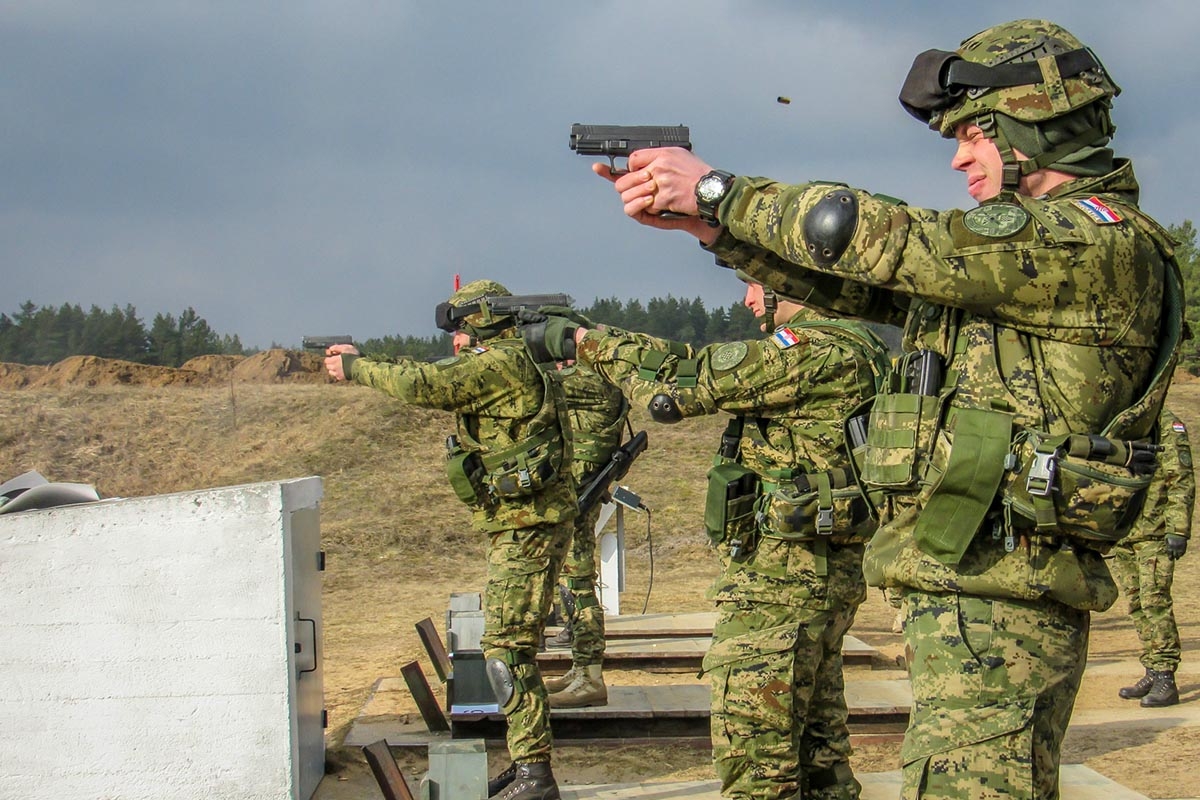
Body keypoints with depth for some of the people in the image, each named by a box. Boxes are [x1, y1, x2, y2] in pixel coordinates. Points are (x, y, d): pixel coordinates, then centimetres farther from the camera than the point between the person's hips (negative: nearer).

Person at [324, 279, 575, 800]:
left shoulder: (500, 364, -14)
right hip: (519, 527, 11)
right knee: (508, 645, 14)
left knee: (506, 648, -11)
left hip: (527, 528, -11)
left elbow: (423, 385, -18)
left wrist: (356, 369, -5)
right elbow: (438, 384, 24)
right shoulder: (506, 366, 17)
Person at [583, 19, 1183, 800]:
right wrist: (704, 222, 6)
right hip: (957, 592, 10)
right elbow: (850, 282, 16)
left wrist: (717, 189, -8)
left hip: (997, 607, -10)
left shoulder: (1101, 243, -13)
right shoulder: (1002, 252, 17)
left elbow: (888, 243, -17)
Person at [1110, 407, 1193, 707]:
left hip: (1154, 534, -7)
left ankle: (1165, 680, -9)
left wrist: (1178, 530, -17)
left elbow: (1182, 482, -10)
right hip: (1120, 535, 7)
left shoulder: (1167, 425, -5)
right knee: (1136, 605, 9)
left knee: (1154, 602, -11)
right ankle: (1152, 674, 17)